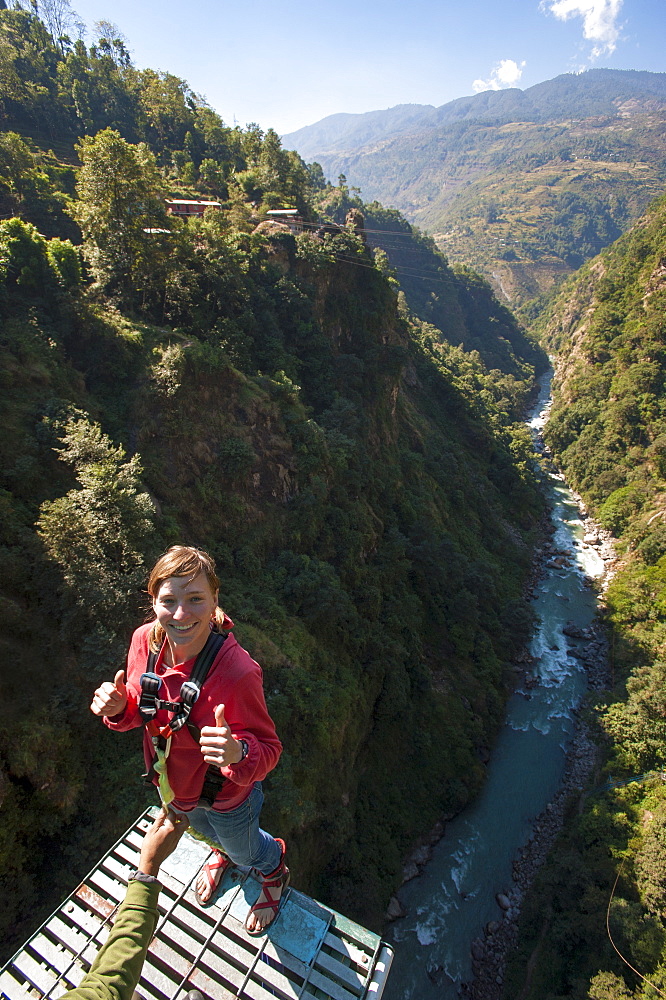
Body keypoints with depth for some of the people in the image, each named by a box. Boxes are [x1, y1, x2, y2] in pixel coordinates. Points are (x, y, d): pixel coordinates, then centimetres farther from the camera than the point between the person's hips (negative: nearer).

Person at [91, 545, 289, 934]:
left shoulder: (237, 671, -42)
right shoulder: (145, 641, -24)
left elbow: (268, 748, -30)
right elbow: (141, 710, -5)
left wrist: (239, 753, -51)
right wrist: (119, 708, -27)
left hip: (226, 796, -5)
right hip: (173, 785, 5)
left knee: (243, 849, 30)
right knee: (203, 829, 39)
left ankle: (276, 869, 67)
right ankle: (223, 850, 75)